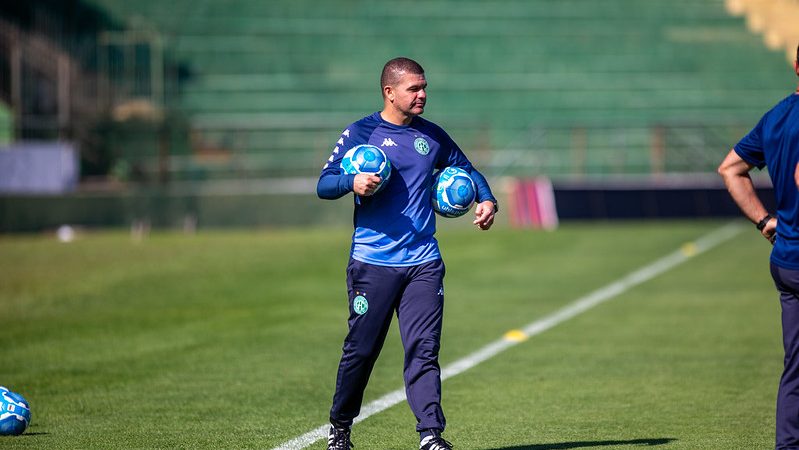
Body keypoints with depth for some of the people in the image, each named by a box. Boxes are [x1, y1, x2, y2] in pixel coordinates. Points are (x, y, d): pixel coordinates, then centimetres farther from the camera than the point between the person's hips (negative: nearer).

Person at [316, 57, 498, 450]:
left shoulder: (432, 136, 12)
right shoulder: (361, 133, 0)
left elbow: (466, 169, 26)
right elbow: (324, 184, -4)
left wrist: (486, 200, 7)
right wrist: (352, 183, -25)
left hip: (423, 263, 3)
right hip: (373, 263, -3)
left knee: (423, 350, -8)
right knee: (360, 350, 4)